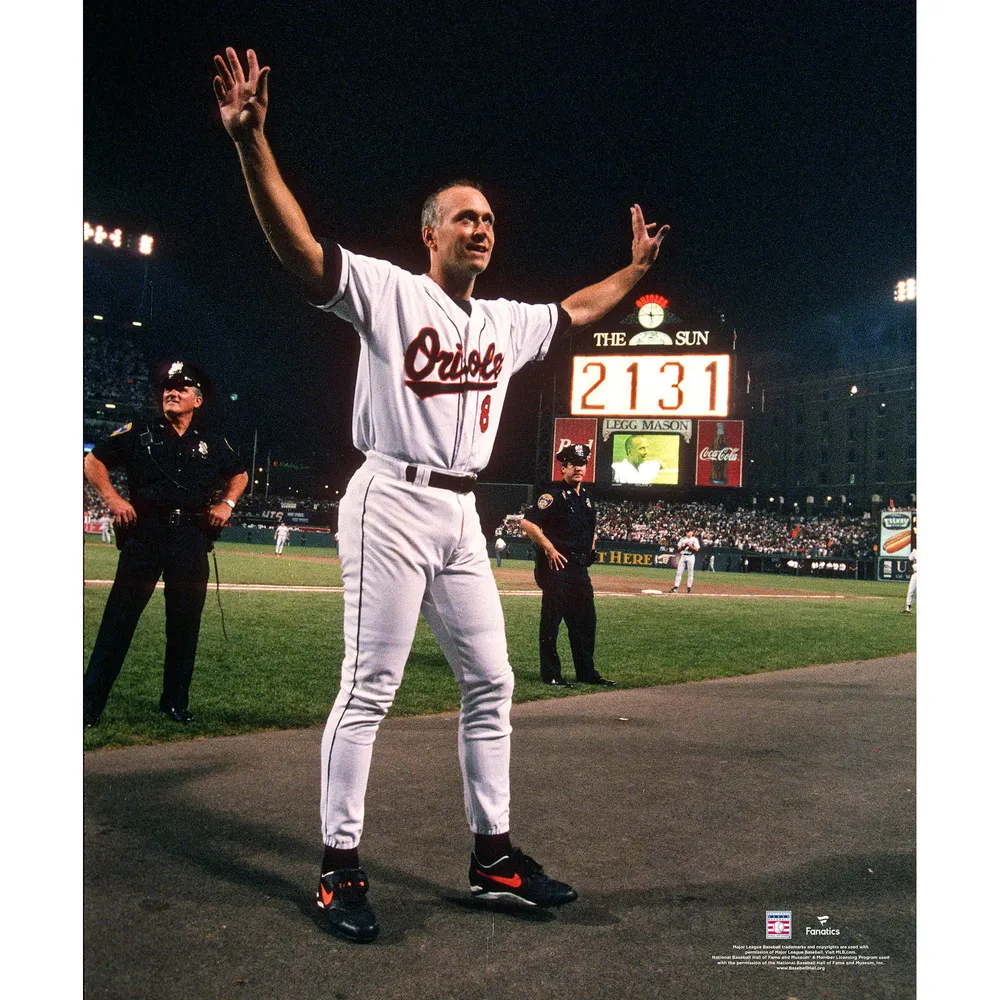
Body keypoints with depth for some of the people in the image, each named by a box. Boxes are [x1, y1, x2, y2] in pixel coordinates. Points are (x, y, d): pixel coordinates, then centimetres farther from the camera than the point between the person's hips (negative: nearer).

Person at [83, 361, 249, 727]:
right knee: (119, 617, -3)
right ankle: (89, 703, 4)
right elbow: (93, 461, 9)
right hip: (145, 532, -2)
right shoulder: (138, 433, 6)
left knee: (185, 624, 6)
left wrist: (226, 503, 7)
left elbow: (239, 475, 25)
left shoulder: (212, 443, 12)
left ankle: (175, 703, 19)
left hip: (192, 536, 2)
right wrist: (112, 498, -6)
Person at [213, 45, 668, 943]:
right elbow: (299, 246, -15)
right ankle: (340, 865, 11)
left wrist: (636, 268, 37)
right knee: (370, 687, -4)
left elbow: (576, 310, 33)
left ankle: (494, 856, 22)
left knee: (491, 682, 9)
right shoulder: (387, 290, -3)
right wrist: (252, 140, -26)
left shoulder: (507, 323, 17)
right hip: (392, 505, -7)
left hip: (461, 516, 7)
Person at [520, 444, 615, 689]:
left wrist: (590, 549, 15)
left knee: (586, 620, 13)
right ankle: (550, 674, 6)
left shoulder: (586, 497, 16)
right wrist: (549, 548, -18)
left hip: (580, 567, 8)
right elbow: (527, 522, -17)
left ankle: (586, 671, 24)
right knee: (552, 619, -2)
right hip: (557, 566, -8)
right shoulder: (554, 495, -9)